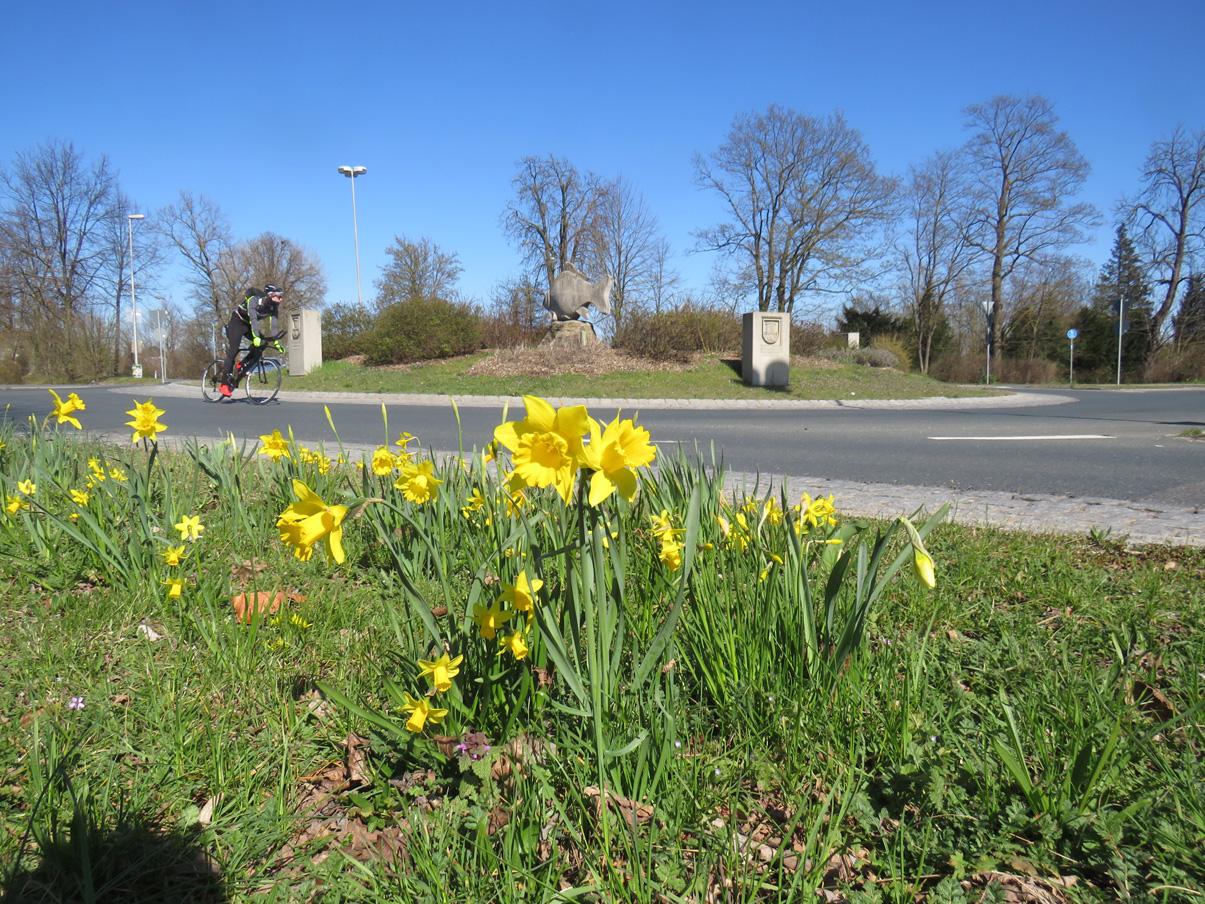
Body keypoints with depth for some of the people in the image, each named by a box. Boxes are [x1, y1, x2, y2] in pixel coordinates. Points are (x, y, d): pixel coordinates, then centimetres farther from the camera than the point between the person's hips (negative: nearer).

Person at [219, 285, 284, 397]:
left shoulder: (272, 307, -14)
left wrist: (276, 342, -21)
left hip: (250, 325, 7)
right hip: (237, 322, -7)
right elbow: (253, 318, -44)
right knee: (232, 351, -12)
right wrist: (255, 336, -55)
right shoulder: (254, 300, -32)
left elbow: (273, 325, -14)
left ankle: (243, 364, 1)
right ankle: (224, 384, -10)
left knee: (262, 343, -15)